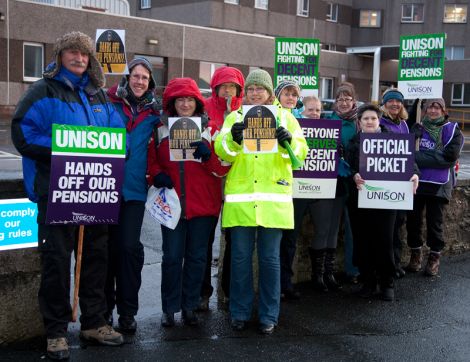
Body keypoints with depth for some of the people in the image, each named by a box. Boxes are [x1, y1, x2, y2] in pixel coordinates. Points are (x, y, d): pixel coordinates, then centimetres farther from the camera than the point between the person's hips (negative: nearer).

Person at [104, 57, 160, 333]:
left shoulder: (153, 112, 10)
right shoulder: (109, 103, 2)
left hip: (134, 188, 1)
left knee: (130, 247, -3)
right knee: (108, 247, 6)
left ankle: (127, 311, 9)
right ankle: (104, 308, 21)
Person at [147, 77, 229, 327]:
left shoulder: (210, 130, 4)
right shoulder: (161, 130, 6)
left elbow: (222, 169, 0)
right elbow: (151, 161, 11)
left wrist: (207, 154, -18)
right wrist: (156, 175, -9)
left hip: (203, 205, 0)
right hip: (172, 203, 0)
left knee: (197, 257, 8)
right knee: (172, 257, 3)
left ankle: (190, 306, 21)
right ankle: (169, 308, 16)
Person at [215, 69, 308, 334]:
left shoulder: (284, 117, 10)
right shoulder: (235, 117, 10)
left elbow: (301, 152, 0)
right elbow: (222, 151, -5)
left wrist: (289, 142, -22)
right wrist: (233, 139, -26)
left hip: (273, 198, 0)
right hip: (241, 197, 0)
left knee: (270, 258, 5)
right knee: (241, 257, 5)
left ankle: (269, 315, 19)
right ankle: (240, 312, 20)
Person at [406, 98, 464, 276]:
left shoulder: (452, 130, 0)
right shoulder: (418, 127, 9)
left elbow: (449, 157, -12)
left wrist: (419, 157, -15)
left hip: (439, 184, -2)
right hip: (415, 181, 3)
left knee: (434, 222, 3)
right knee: (413, 220, 7)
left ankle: (434, 258, 18)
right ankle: (416, 255, 23)